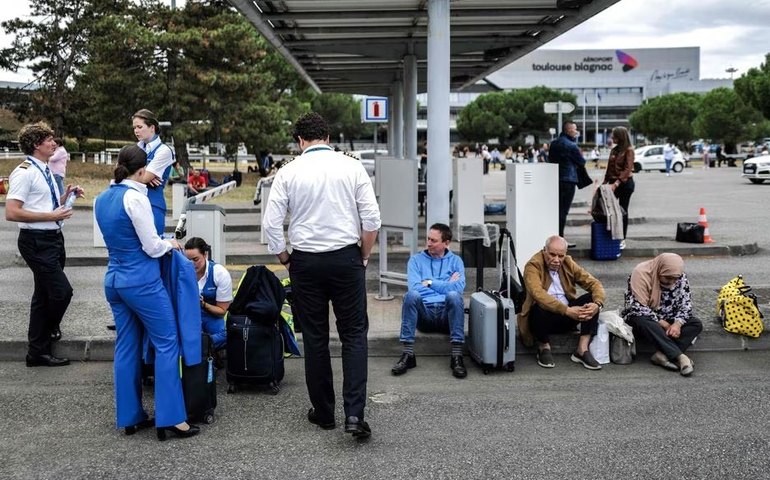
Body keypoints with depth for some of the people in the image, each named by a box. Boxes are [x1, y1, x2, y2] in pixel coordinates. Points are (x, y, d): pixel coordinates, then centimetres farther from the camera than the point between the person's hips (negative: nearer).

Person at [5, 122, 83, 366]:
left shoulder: (44, 171, 13)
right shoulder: (24, 172, -15)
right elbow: (11, 213, -22)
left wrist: (66, 195, 8)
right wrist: (52, 215, -21)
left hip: (53, 238, 9)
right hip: (37, 242, -9)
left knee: (45, 294, 13)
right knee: (62, 291, -10)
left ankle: (38, 351, 23)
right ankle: (43, 340, 13)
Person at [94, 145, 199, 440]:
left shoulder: (102, 199, 9)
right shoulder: (135, 197, -16)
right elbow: (152, 247, -14)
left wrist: (161, 242, 19)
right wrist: (170, 244, 6)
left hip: (113, 279, 8)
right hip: (142, 281, -8)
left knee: (127, 347, 13)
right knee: (166, 344, 0)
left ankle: (130, 417, 19)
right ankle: (170, 418, 0)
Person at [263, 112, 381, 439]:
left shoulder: (288, 172, -2)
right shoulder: (352, 167, -2)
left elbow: (271, 223, -4)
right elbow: (371, 219, -5)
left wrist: (284, 260, 11)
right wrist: (364, 257, 9)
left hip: (306, 261, 1)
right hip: (346, 258, 0)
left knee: (315, 338, 11)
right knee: (354, 335, 5)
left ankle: (323, 412, 20)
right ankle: (354, 413, -7)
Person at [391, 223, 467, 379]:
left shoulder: (455, 261, 15)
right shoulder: (416, 260, 16)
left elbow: (459, 288, -4)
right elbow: (414, 287, -3)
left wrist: (430, 282, -1)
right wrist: (445, 285, 0)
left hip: (446, 313, 0)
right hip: (424, 312, 0)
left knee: (453, 295, -33)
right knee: (411, 295, -31)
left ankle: (457, 356, -34)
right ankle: (408, 355, -31)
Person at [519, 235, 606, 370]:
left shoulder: (568, 264, 3)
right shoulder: (533, 266, -13)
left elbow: (594, 283, -1)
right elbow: (538, 294, -30)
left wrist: (597, 304, -23)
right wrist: (567, 310, -37)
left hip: (568, 316, 5)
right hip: (545, 316, -5)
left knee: (591, 299, -15)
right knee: (539, 308, -36)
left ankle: (582, 350, -16)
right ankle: (544, 348, -8)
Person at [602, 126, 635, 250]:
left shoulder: (629, 150, -9)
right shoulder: (614, 150, 12)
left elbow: (627, 169, -18)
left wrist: (616, 183, -26)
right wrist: (605, 181, 7)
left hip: (625, 183, -6)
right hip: (613, 183, 6)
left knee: (623, 211, 1)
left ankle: (623, 239, 9)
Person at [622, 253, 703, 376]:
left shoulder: (680, 276, -6)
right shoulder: (641, 273, -23)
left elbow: (686, 304, -6)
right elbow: (639, 307, -26)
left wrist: (677, 323, -25)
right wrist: (662, 324, -25)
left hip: (666, 319, 5)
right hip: (641, 316, -5)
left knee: (696, 324, -17)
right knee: (645, 323, -39)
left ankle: (662, 354, -32)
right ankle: (680, 356, -41)